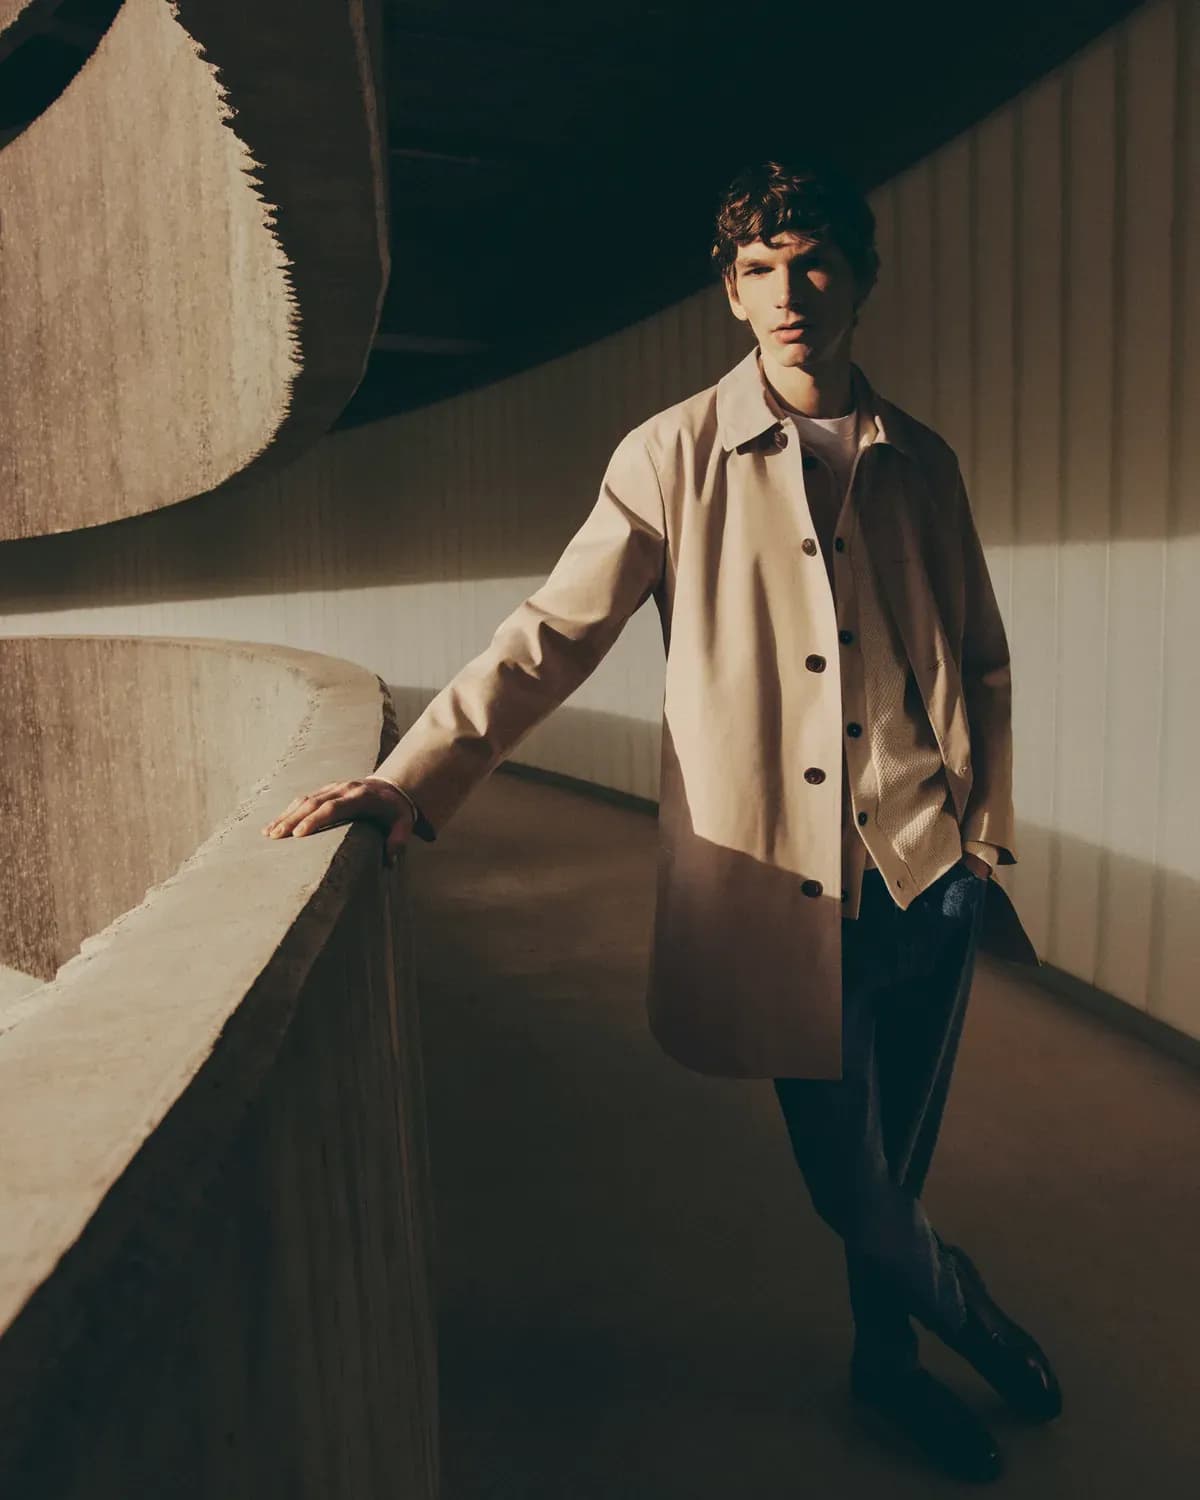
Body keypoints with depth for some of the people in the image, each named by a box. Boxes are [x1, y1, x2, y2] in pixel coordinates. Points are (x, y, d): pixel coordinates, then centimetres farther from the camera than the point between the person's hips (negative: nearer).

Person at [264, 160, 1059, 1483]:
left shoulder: (920, 463, 7)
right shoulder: (676, 455, -3)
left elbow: (981, 663, 14)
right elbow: (555, 633, -6)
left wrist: (988, 832, 13)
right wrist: (414, 775, -14)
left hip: (926, 875, 3)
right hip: (782, 883, -2)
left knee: (893, 1163, 16)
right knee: (846, 1177, 9)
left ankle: (889, 1363, 47)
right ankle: (968, 1314, 43)